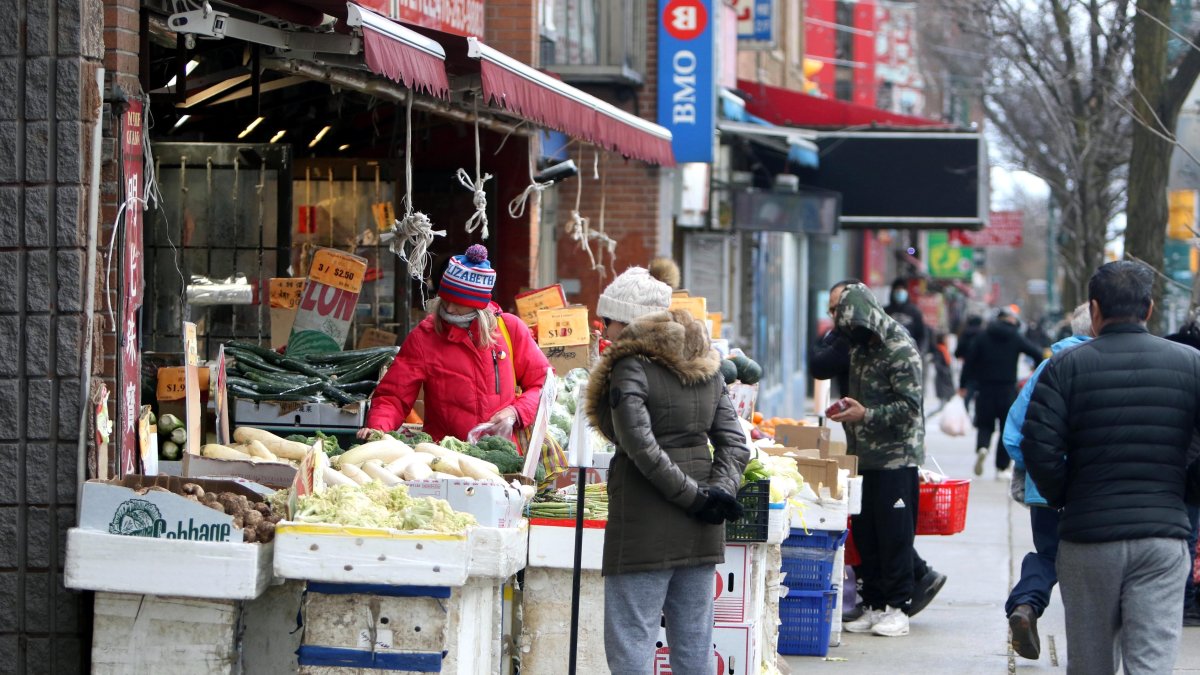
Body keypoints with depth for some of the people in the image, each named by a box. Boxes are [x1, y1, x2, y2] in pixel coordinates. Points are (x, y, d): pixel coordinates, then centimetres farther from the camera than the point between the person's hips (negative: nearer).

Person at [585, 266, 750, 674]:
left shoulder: (630, 367, -9)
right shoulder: (707, 368, 13)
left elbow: (640, 445, -19)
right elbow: (734, 443, 8)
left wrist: (693, 496, -15)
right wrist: (718, 491, -5)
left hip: (645, 526, -7)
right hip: (700, 533, 7)